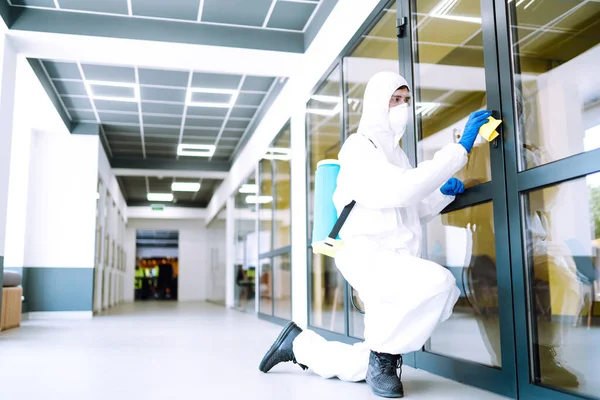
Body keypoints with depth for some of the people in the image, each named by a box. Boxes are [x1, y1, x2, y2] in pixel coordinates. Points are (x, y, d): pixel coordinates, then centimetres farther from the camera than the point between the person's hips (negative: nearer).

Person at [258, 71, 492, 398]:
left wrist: (444, 193, 3)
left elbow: (414, 211, 23)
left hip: (394, 262, 9)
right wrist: (460, 147, -22)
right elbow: (402, 190, -24)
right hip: (369, 257, -9)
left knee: (367, 367, 9)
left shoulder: (395, 153, 22)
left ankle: (299, 344, 26)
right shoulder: (358, 149, -7)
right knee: (440, 283, -35)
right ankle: (384, 352, -12)